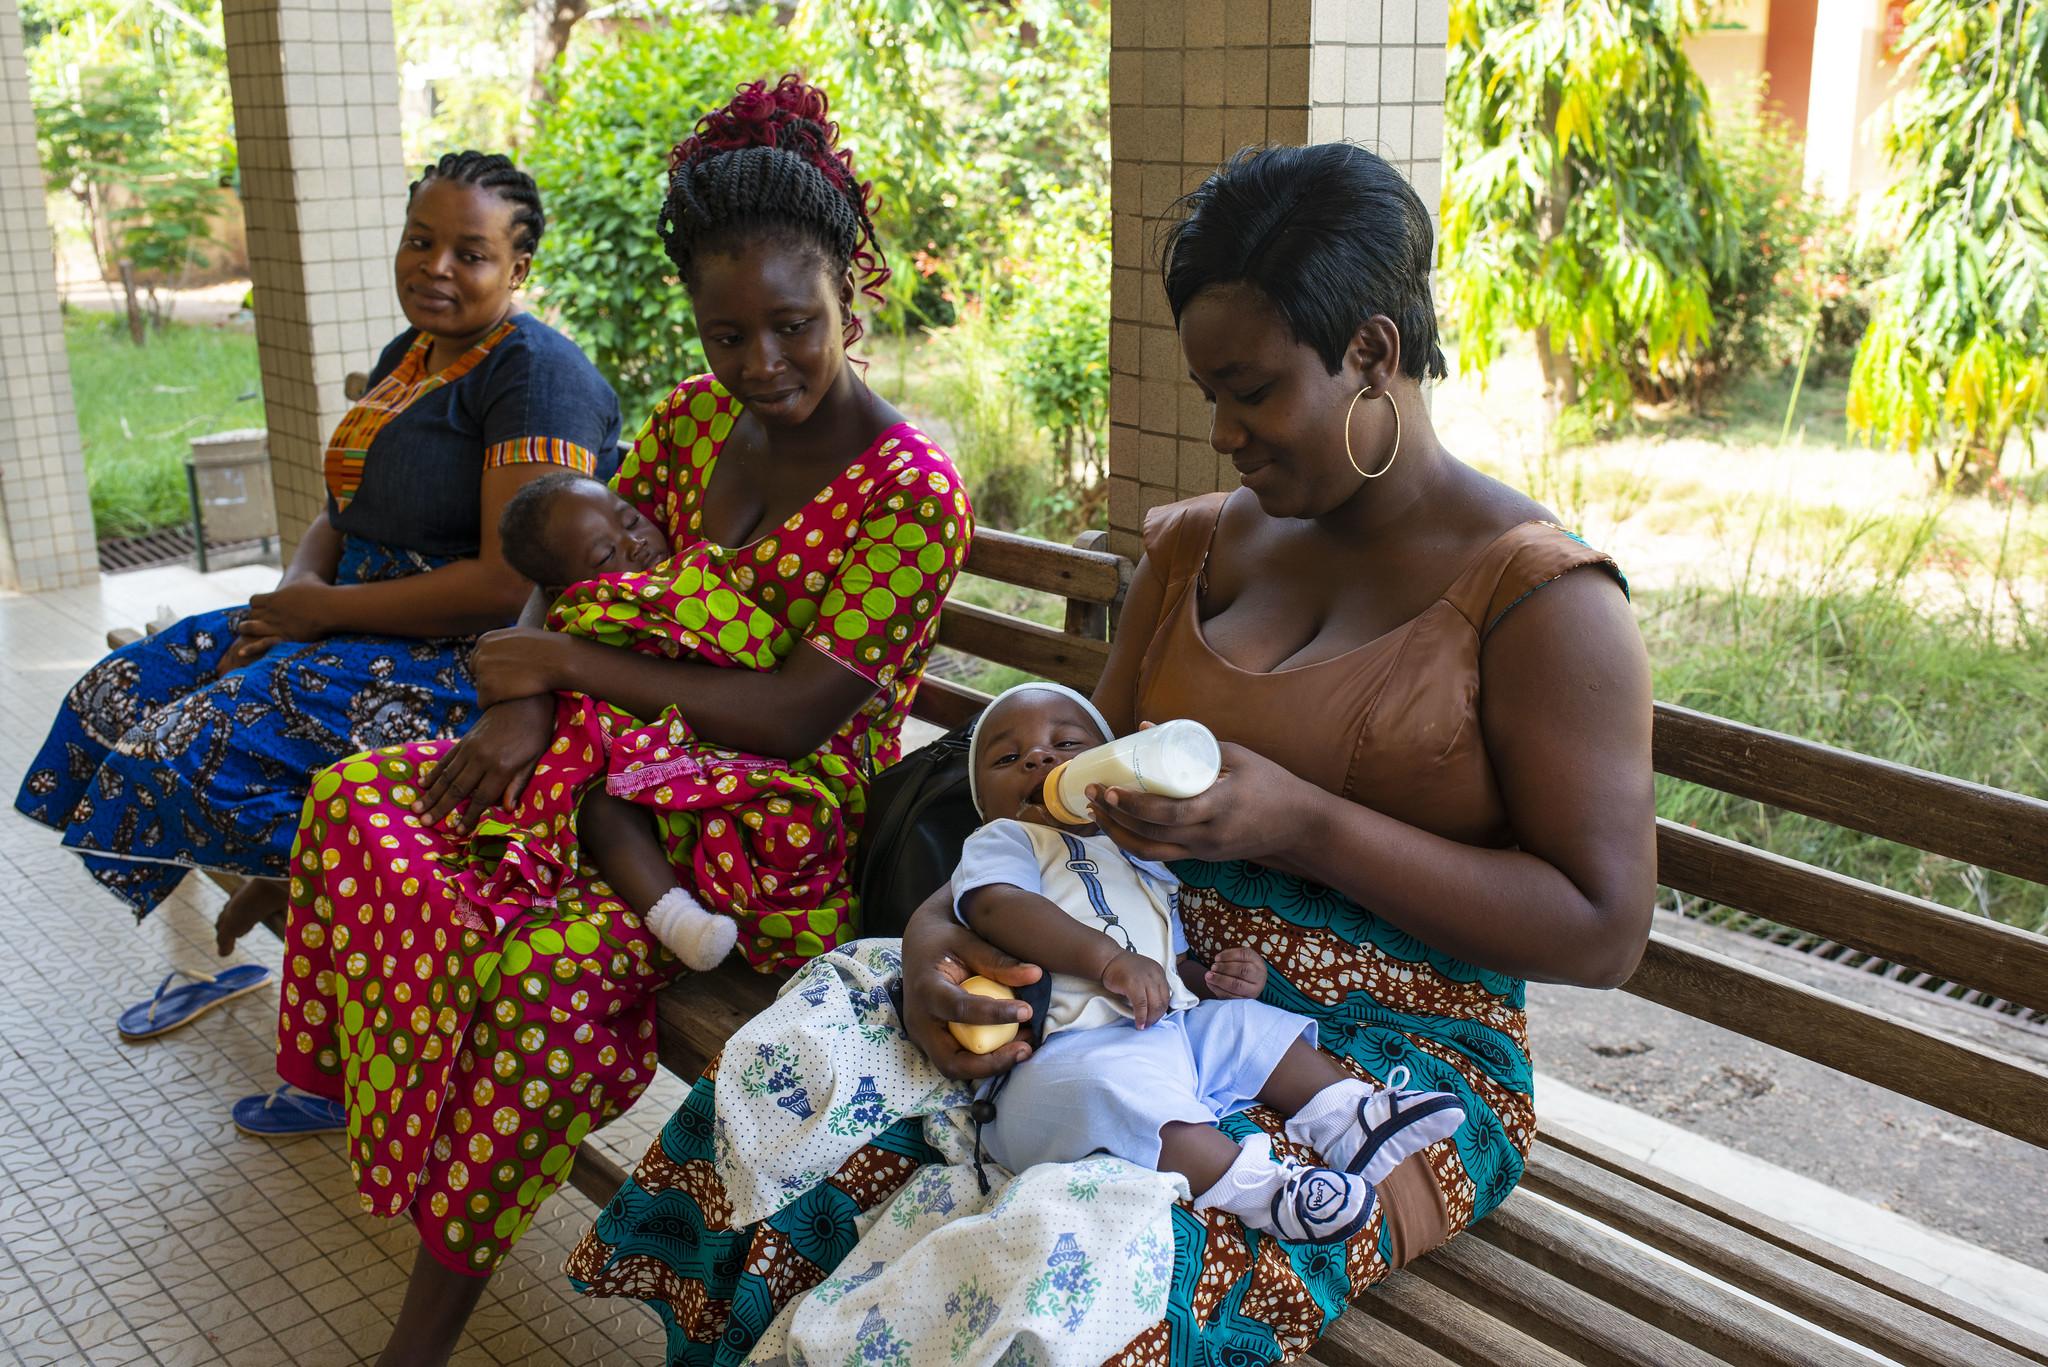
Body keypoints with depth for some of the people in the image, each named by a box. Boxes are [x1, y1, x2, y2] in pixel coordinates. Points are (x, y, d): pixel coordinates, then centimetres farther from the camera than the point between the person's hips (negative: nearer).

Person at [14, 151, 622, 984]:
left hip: (467, 656, -10)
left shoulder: (537, 370, -16)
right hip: (352, 622, 10)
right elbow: (344, 513, 19)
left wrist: (326, 610, -15)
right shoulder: (408, 355, 14)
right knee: (116, 694, 6)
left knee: (195, 744, -21)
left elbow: (511, 585, -24)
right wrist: (299, 586, -5)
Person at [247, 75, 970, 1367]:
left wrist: (571, 663, -15)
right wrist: (522, 704, -10)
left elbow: (799, 716, -20)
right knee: (361, 797, -9)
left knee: (561, 961, -32)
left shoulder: (913, 492, -16)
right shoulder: (696, 419, 6)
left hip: (774, 819, -7)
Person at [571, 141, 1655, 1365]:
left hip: (1393, 1050, -5)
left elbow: (1604, 931, -11)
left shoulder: (1542, 597, -7)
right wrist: (947, 920, -9)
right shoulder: (1199, 546, 12)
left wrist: (1304, 825, -20)